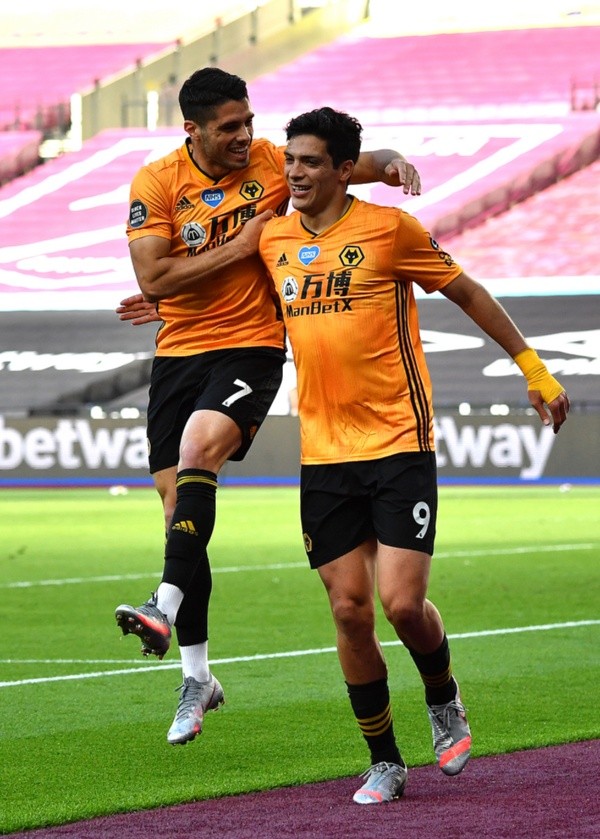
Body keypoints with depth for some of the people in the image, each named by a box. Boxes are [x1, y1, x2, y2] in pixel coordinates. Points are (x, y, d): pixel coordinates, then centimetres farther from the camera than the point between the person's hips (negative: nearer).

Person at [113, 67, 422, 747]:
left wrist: (393, 164, -17)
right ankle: (197, 677, 12)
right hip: (178, 353, 2)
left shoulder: (272, 163, -1)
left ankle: (167, 605, -37)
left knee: (199, 446, -30)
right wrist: (239, 248, -14)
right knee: (179, 500, 2)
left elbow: (360, 164, 7)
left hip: (251, 346, -2)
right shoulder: (156, 182, -5)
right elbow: (153, 279, -13)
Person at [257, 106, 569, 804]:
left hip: (398, 446, -4)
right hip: (323, 455, 4)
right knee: (349, 610, 0)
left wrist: (533, 368, 7)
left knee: (403, 604, -12)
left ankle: (443, 701, 21)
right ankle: (384, 763, 13)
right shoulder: (272, 240, 7)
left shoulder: (390, 228, -6)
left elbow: (468, 294, 5)